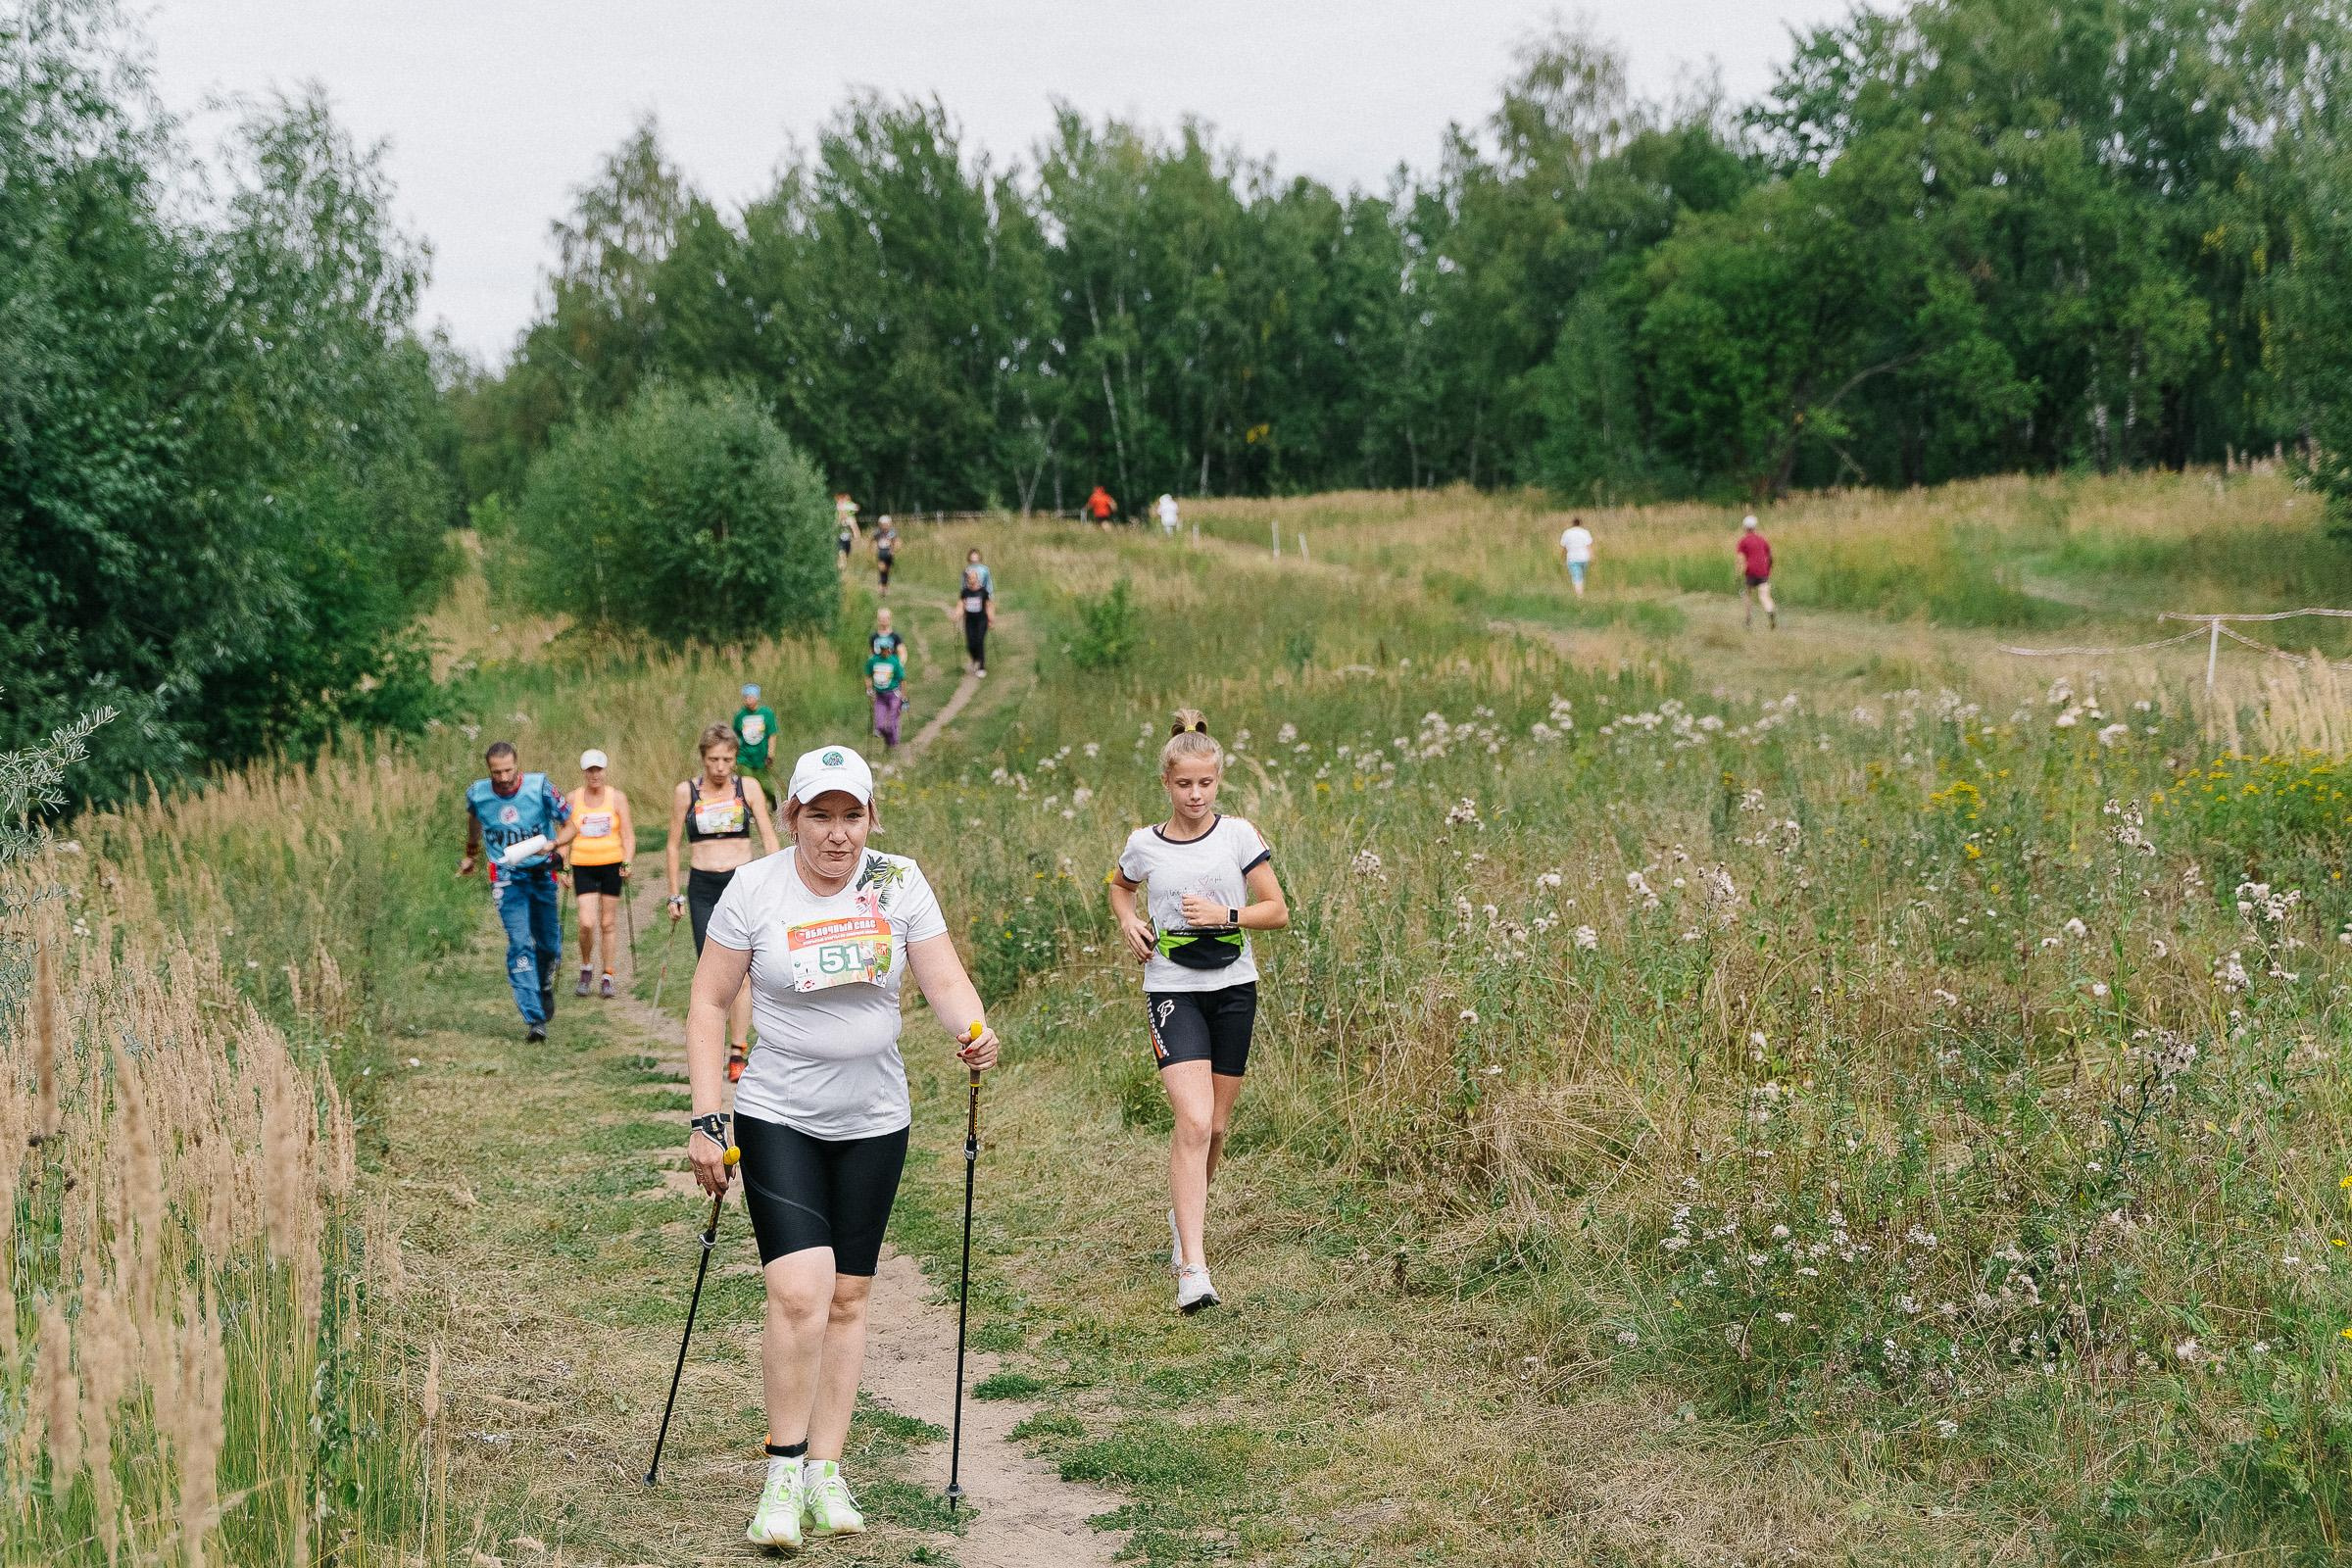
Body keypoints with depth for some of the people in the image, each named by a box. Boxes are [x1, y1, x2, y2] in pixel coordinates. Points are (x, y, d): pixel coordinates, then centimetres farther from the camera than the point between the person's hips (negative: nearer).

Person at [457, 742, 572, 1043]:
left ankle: (545, 988, 44)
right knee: (520, 944, -14)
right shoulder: (477, 793, -9)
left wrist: (552, 844, -29)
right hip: (507, 878, -1)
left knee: (548, 944, 10)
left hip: (542, 873, 1)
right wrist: (471, 854, 31)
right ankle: (534, 1019, -16)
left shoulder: (539, 787, -15)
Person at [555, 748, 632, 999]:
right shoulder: (573, 800, 5)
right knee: (587, 923, -11)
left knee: (608, 923, 3)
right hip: (583, 866, 0)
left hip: (612, 865, 0)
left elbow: (628, 835, 2)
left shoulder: (617, 798, 2)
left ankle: (607, 977, 13)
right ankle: (586, 968, 13)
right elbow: (565, 837, 11)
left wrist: (627, 863, -11)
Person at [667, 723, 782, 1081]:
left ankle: (738, 1053, -9)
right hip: (702, 887, 1)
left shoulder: (749, 788, 3)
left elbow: (769, 839, 5)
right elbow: (674, 844, 10)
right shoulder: (685, 793, 3)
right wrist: (674, 895, 8)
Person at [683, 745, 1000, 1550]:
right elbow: (708, 1003, -3)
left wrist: (973, 1031, -28)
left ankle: (825, 1473, 18)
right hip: (777, 1118, -3)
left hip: (874, 1122, 3)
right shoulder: (755, 889, -8)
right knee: (799, 1293, -16)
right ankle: (783, 1473, -1)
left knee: (847, 1300, 8)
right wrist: (705, 1121, -9)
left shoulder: (899, 882, -2)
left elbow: (944, 979, -4)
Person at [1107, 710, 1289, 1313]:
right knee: (1193, 1122, -18)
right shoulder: (1144, 845, 0)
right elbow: (1119, 887, 23)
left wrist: (1226, 914, -15)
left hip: (1233, 990, 2)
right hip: (1172, 991, -2)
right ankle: (1192, 1270, -21)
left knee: (1216, 1126, 10)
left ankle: (1183, 1216, 41)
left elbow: (1277, 911, 2)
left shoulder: (1238, 835, -1)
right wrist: (1128, 922, 3)